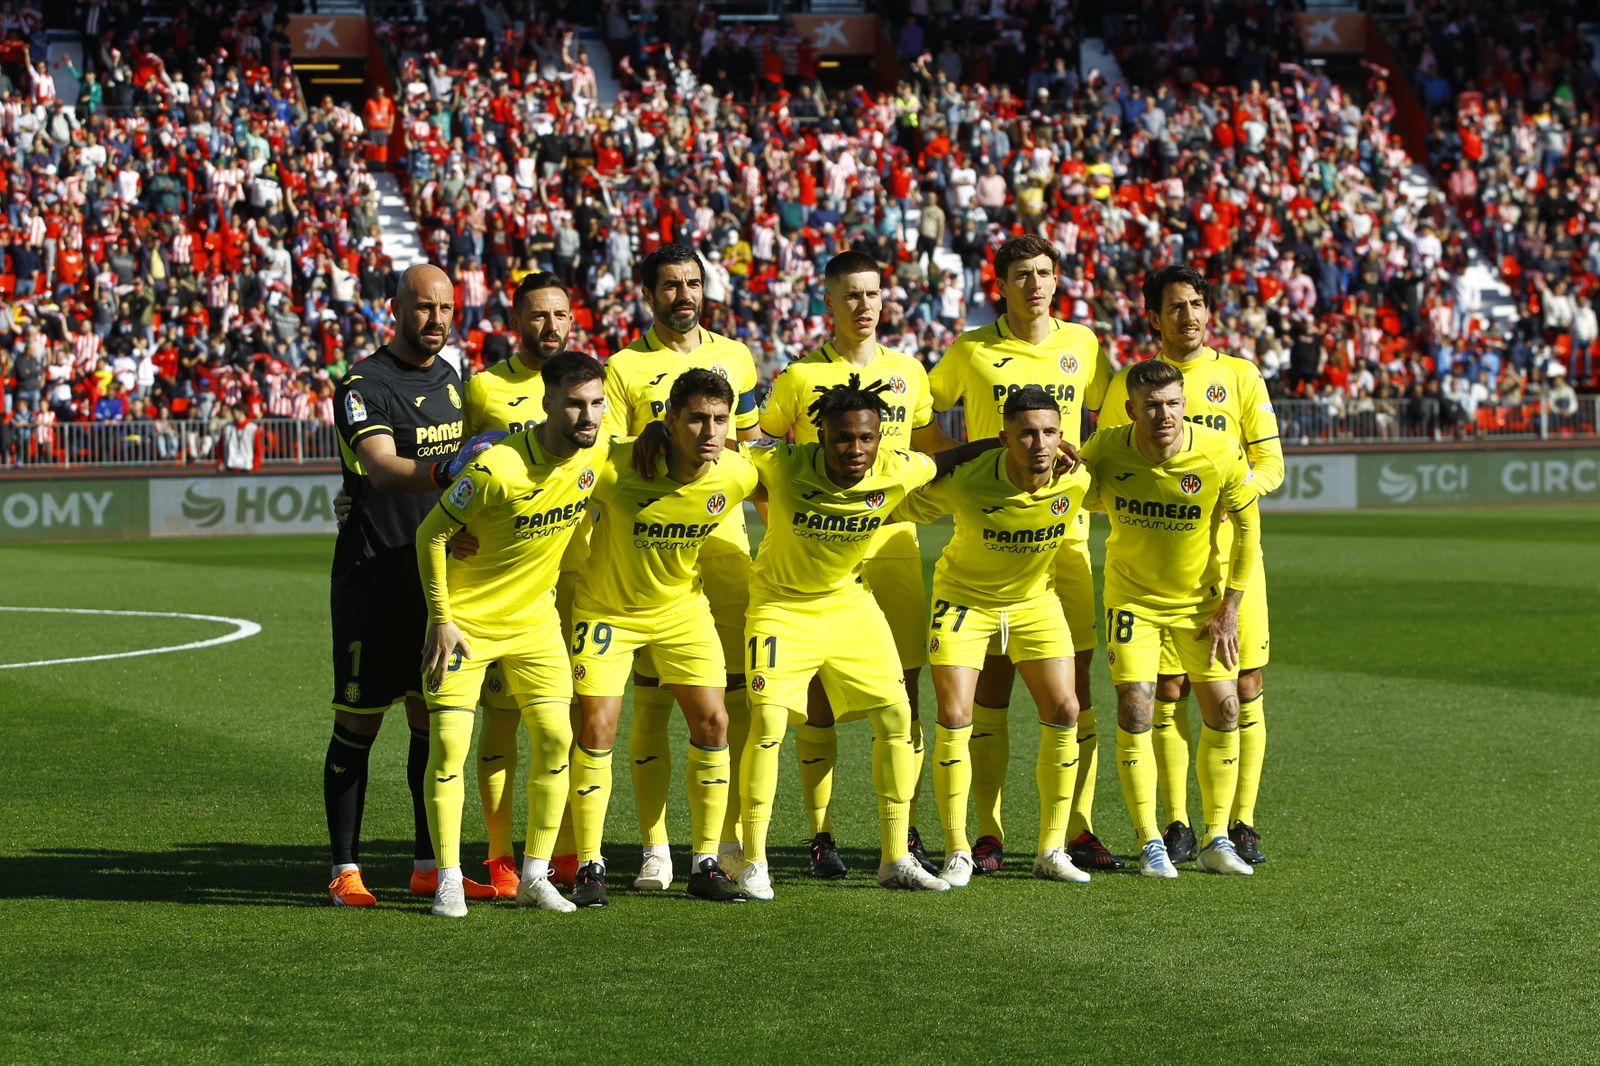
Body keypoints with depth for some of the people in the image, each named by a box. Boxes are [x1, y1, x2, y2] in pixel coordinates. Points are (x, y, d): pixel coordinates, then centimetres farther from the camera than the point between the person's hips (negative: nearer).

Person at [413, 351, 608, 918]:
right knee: (448, 744, -9)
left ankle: (535, 876, 10)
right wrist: (441, 618, -15)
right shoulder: (496, 467, -27)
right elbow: (432, 533, -15)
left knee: (555, 738, -2)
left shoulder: (595, 453, -9)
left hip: (535, 619, 5)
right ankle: (449, 882, -1)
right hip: (466, 620, -5)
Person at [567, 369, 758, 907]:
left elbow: (770, 496, 7)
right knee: (597, 728, -9)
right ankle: (590, 866, 3)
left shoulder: (737, 474, -18)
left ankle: (706, 863, 8)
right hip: (608, 606, -3)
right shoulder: (619, 468, -30)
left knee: (712, 722, -3)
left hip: (683, 606, 3)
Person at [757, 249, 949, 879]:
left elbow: (933, 449, 24)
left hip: (894, 544, 3)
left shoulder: (908, 372, 10)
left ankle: (905, 833, 9)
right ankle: (820, 836, 6)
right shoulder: (801, 376, 0)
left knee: (903, 690, 1)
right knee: (819, 694, -1)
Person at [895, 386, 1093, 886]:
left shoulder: (1077, 479, -20)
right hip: (964, 597, -3)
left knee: (1063, 713, -5)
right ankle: (957, 852, -1)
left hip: (1035, 601, 3)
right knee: (954, 720, -12)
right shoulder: (965, 483, -30)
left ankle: (1052, 849, 6)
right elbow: (902, 508, -13)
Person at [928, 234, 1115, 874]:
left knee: (1073, 682, 1)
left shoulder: (1082, 345, 8)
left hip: (1065, 528, 2)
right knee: (992, 679, -2)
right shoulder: (972, 352, 1)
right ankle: (988, 833, 3)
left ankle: (1078, 829, 6)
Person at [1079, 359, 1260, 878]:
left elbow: (1247, 527, -7)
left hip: (1202, 598, 0)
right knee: (1134, 710, -11)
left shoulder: (1221, 453, -21)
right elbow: (1090, 500, 2)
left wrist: (1229, 609, -8)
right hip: (1133, 596, 0)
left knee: (1223, 709, -4)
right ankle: (1149, 843, -1)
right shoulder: (1105, 450, -19)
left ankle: (1215, 840, 9)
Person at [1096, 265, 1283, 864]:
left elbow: (1270, 465, 3)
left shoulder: (1239, 376, 6)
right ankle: (1177, 824, 7)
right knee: (1167, 692, -2)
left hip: (1232, 552, 0)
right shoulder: (1127, 385, 6)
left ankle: (1242, 824, 4)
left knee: (1244, 689, -2)